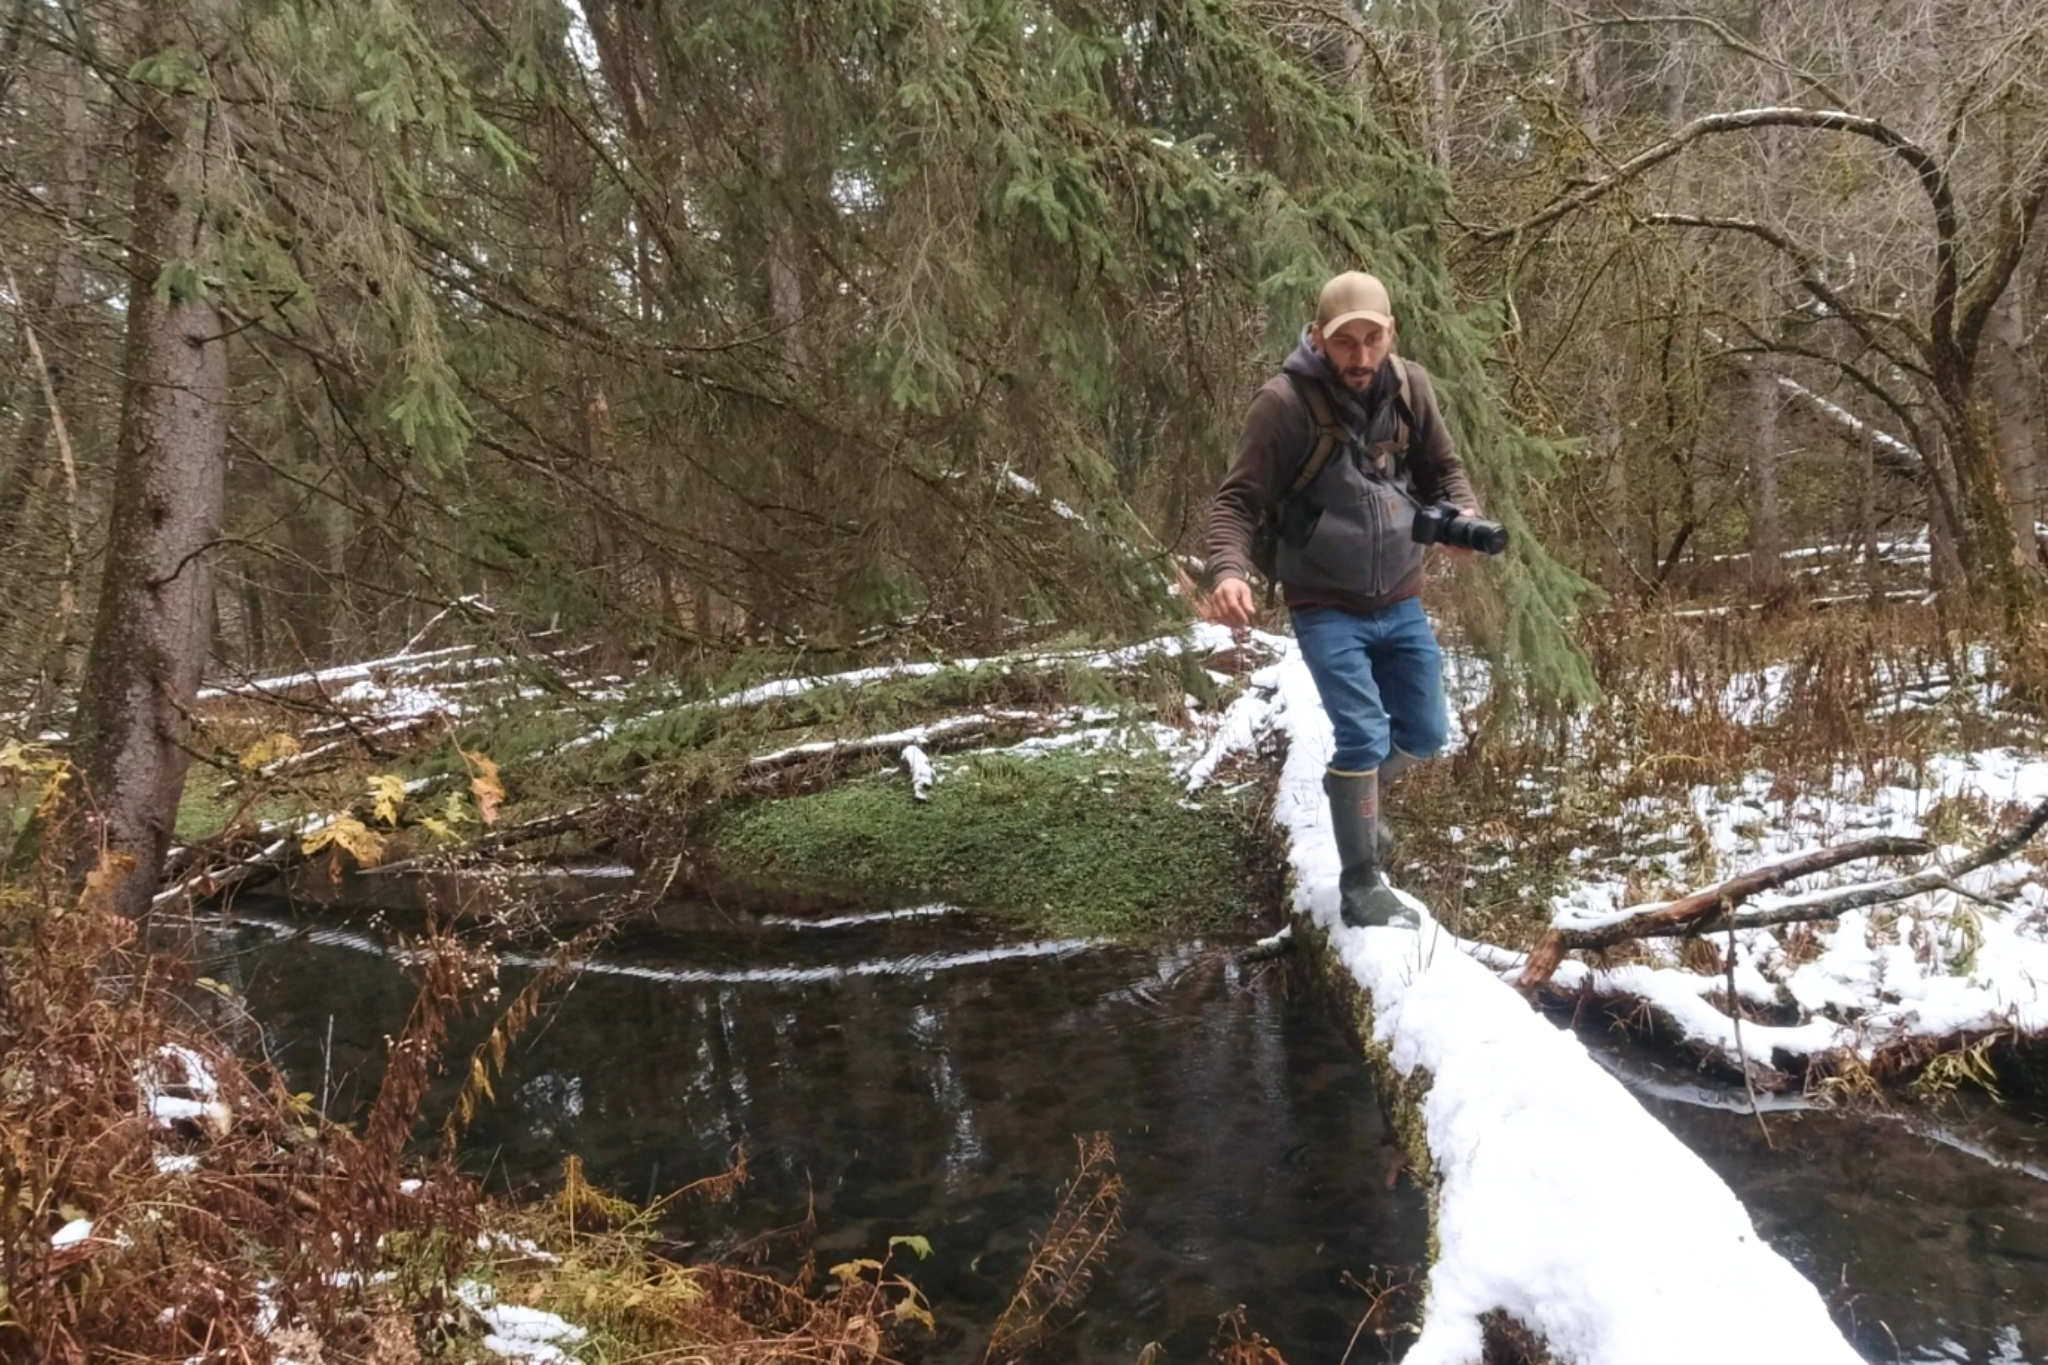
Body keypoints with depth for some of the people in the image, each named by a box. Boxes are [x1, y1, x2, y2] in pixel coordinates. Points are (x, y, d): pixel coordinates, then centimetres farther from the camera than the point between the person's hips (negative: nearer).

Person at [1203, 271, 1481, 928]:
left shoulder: (1410, 387, -4)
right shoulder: (1285, 402, -19)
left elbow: (1442, 469, 8)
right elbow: (1236, 501, -18)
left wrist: (1464, 514, -14)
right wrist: (1229, 570, -37)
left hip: (1401, 601, 6)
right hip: (1327, 608, -5)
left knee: (1424, 736, 16)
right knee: (1364, 736, -12)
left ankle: (1354, 796, 47)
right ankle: (1360, 887, 6)